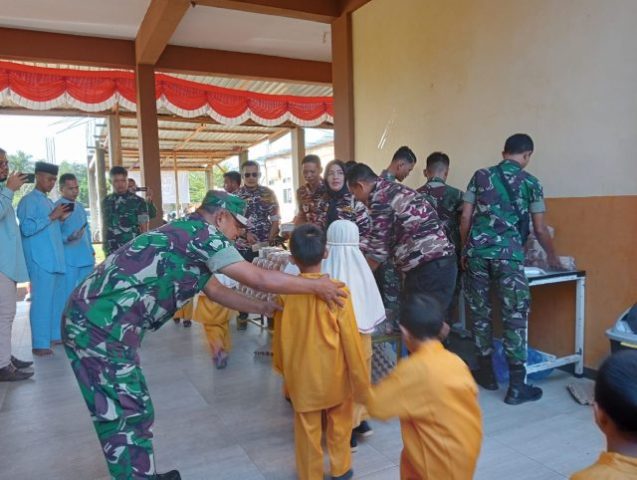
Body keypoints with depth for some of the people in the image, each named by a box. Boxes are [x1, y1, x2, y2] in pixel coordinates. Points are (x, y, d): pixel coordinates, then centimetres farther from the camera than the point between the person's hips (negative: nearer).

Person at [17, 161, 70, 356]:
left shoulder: (48, 202, 20)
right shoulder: (28, 200, -6)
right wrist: (51, 217, -17)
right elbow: (27, 228, -17)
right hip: (40, 260, -8)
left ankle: (55, 335, 20)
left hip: (55, 259, 8)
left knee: (58, 299, 11)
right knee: (42, 300, -7)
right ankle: (40, 344, -2)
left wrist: (60, 219, 9)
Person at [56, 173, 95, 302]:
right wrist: (68, 238, -29)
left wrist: (91, 250, 18)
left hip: (86, 257, 7)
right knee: (68, 295, -4)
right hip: (68, 259, -7)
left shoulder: (80, 206, 16)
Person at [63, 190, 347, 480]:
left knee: (132, 411, 20)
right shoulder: (202, 232, -11)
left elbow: (215, 290, 28)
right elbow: (258, 278, -13)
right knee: (127, 418, 2)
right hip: (101, 326, -10)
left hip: (91, 319, 10)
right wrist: (316, 286, -2)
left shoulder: (186, 236, 19)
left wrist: (262, 308, 27)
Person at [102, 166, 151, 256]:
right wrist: (105, 246, 14)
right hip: (112, 252, 3)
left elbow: (144, 228, 0)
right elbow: (104, 227, 17)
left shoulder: (138, 201, -1)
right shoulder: (106, 202, 10)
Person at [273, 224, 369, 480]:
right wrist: (360, 376, -1)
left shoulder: (285, 291, -12)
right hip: (333, 372, -1)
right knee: (339, 421, 22)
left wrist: (281, 366, 17)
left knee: (307, 428, 16)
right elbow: (350, 337, -12)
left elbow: (280, 334, 0)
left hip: (301, 373, 1)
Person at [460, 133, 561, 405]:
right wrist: (553, 258, 24)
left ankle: (486, 373, 23)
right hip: (509, 254, -2)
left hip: (477, 251, 3)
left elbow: (465, 218, 6)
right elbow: (540, 230, 8)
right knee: (515, 316, 2)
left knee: (480, 313, 12)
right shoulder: (530, 183, 6)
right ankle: (516, 386, 5)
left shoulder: (480, 176, 11)